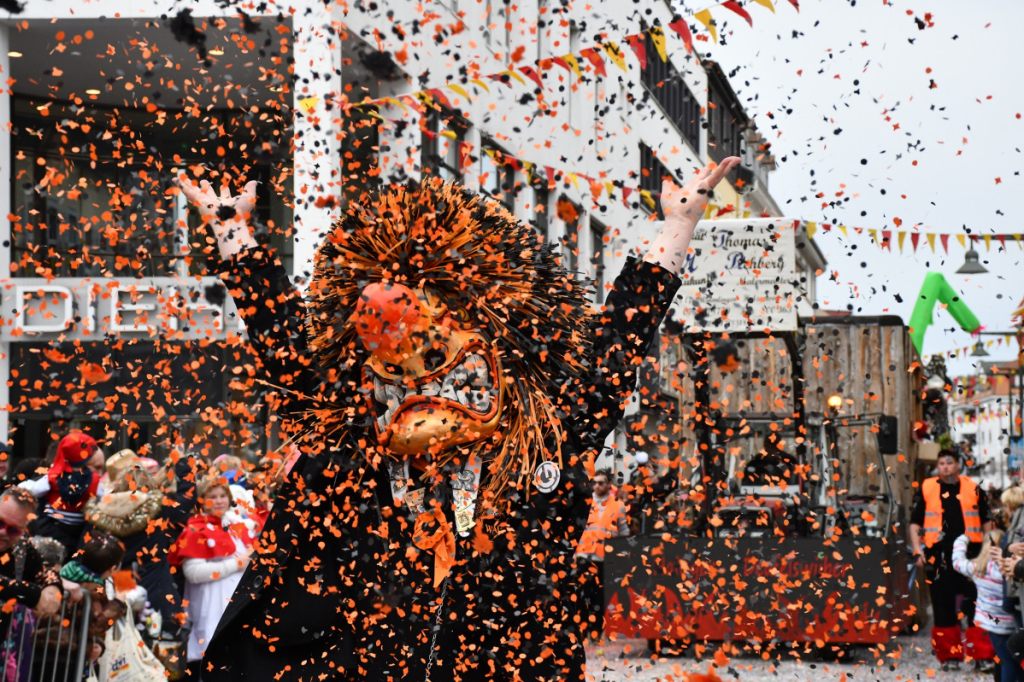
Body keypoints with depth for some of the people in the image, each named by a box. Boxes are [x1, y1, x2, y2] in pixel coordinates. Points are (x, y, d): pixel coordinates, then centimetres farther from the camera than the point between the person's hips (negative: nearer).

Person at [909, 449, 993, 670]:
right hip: (939, 557, 0)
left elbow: (986, 522, 14)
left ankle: (983, 654, 1)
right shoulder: (926, 489, 7)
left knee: (977, 605, -4)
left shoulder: (973, 489, 9)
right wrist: (918, 551, -2)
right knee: (943, 607, 4)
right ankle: (950, 656, 12)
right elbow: (915, 523, 9)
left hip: (970, 553, 0)